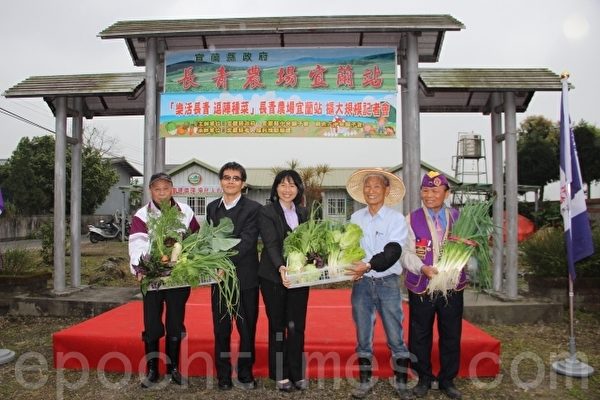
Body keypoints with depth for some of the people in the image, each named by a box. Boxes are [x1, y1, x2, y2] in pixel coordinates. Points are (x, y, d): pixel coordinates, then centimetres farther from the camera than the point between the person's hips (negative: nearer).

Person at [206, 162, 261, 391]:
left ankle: (245, 376, 21)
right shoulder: (212, 207, 10)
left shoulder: (253, 208, -7)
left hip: (245, 277, -3)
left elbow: (246, 242, -16)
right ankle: (223, 376, 23)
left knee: (247, 329, 7)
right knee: (221, 330, 10)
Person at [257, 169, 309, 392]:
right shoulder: (266, 212, -5)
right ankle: (280, 375, 19)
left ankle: (297, 373, 19)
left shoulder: (303, 213, 10)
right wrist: (280, 267, -32)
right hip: (274, 277, -3)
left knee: (297, 326, 6)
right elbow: (271, 244, -17)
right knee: (277, 326, 7)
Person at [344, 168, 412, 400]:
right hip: (362, 283, 3)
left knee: (395, 337, 3)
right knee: (363, 337, 10)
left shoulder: (396, 219, -5)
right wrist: (352, 268, -8)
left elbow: (392, 252, -15)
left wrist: (368, 265, -26)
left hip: (387, 283, -3)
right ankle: (365, 381, 24)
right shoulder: (355, 218, 5)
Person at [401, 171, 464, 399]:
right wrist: (422, 268, -26)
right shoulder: (412, 220, -1)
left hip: (452, 287, 2)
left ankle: (447, 380, 29)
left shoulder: (458, 218, 6)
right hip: (421, 288, -1)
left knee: (451, 336, 11)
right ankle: (424, 379, 27)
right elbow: (406, 253, -9)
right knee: (420, 336, 8)